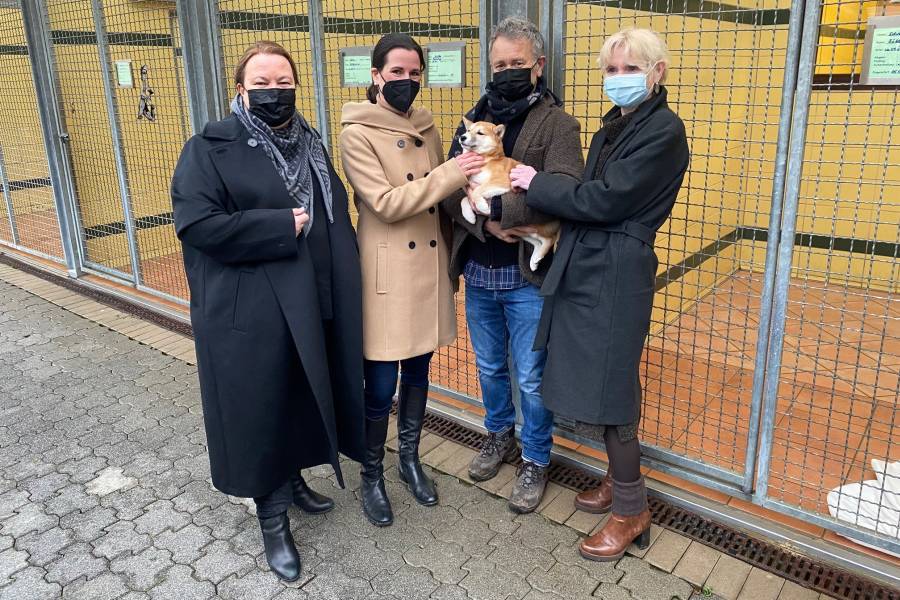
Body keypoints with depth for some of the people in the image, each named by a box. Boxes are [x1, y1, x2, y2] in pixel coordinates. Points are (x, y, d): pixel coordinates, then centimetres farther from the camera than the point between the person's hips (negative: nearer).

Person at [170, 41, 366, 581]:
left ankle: (294, 478, 41)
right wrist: (283, 227, -20)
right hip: (249, 311, -5)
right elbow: (196, 223, -18)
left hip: (313, 305, 6)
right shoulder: (212, 148, -7)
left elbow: (335, 214, 18)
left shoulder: (310, 144, 11)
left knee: (302, 396, 17)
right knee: (261, 407, 6)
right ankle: (272, 518, 24)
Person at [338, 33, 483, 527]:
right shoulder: (357, 133, -9)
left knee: (418, 373, 16)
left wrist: (448, 259, 15)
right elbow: (385, 203, -19)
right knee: (381, 385, 2)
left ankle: (410, 460, 35)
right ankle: (371, 477, 23)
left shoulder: (426, 128, 11)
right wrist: (449, 175, -22)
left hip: (428, 267, 6)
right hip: (386, 274, -6)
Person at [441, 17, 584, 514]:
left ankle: (535, 462, 28)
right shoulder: (474, 121, 9)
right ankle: (499, 435, 44)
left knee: (531, 379, 7)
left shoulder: (557, 123, -6)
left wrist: (492, 206, -23)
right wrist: (487, 225, -19)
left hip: (528, 274, -5)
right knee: (489, 366, 21)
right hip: (477, 273, 5)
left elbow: (563, 191, -24)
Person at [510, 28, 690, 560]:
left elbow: (603, 200, -18)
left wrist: (536, 184, -8)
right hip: (586, 270, 8)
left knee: (606, 392, -1)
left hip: (616, 277, -8)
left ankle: (632, 512, 17)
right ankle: (621, 479, 35)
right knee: (597, 386, 15)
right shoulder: (615, 127, 16)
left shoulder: (663, 130, -11)